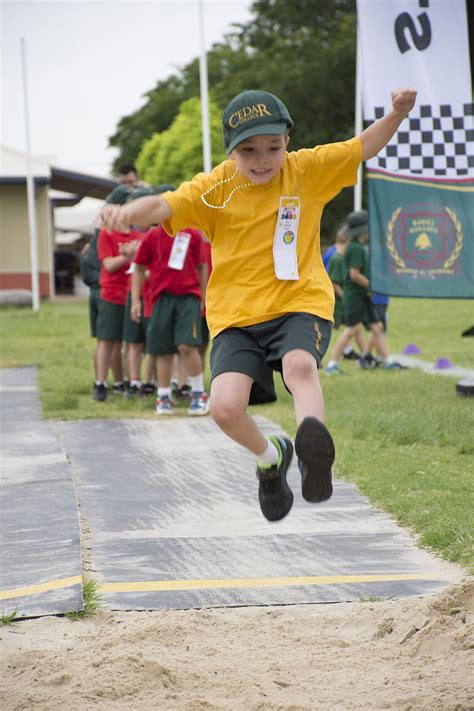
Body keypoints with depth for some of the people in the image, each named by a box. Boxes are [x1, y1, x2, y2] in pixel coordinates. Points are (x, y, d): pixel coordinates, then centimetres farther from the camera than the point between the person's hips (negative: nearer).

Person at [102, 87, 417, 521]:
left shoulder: (306, 171, 4)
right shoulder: (215, 189, 0)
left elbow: (365, 147, 9)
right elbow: (163, 207, -12)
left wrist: (397, 114, -10)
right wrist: (127, 212, -34)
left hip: (301, 305, -1)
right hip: (236, 317, 1)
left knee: (299, 365, -35)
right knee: (225, 407, -17)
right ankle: (271, 458, 12)